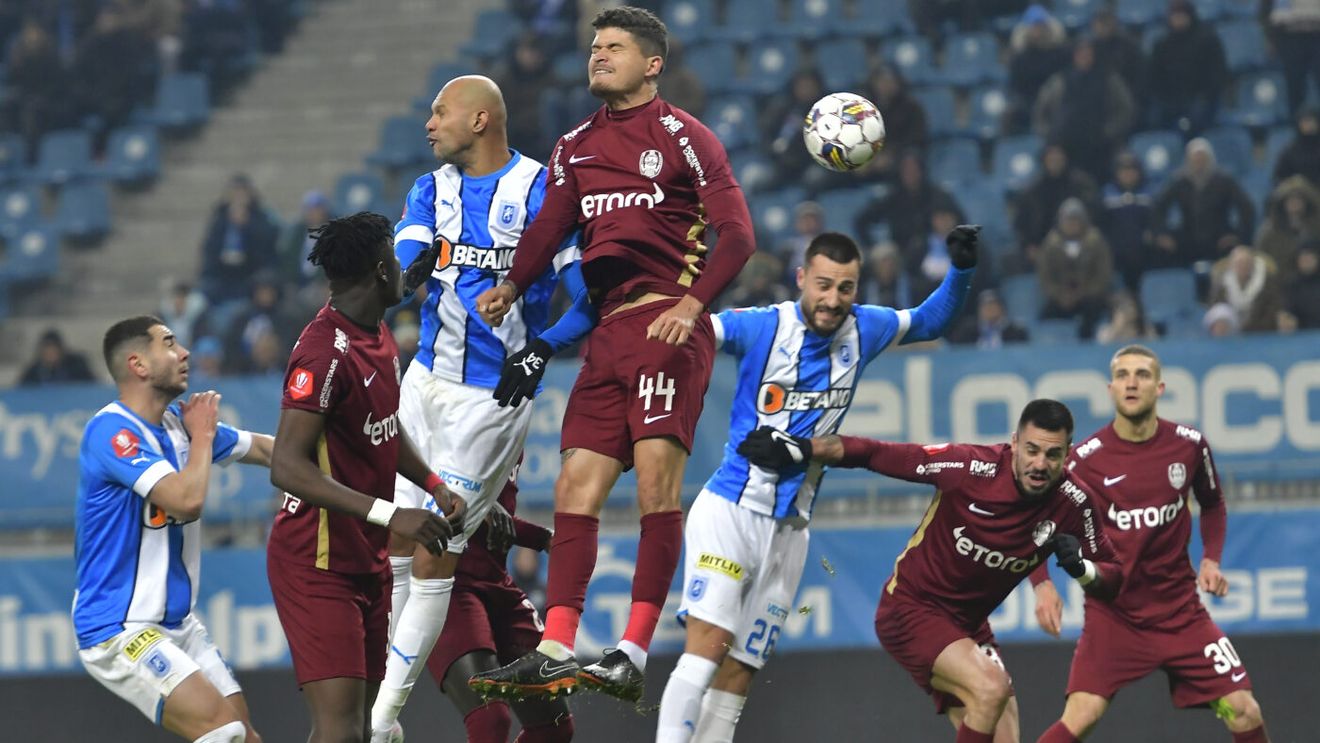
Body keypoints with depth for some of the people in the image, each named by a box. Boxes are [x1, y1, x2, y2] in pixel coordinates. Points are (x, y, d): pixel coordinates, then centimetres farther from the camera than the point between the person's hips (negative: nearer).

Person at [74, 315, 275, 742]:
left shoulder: (178, 421, 8)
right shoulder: (112, 430, -18)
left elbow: (262, 450, 22)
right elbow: (187, 498, -29)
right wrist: (203, 434, -12)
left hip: (177, 624, 9)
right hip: (120, 631, -9)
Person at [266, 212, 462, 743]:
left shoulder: (378, 336, 10)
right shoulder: (326, 352, -22)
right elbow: (287, 468, -29)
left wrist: (435, 486, 14)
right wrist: (390, 515, -33)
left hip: (367, 560, 10)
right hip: (318, 564, -10)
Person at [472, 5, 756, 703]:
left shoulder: (682, 137, 0)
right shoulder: (577, 147, 19)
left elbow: (735, 233, -6)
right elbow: (549, 225, 8)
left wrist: (693, 302, -20)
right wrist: (512, 284, -11)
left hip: (669, 324, -7)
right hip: (610, 330, 7)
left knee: (656, 475, -16)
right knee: (576, 485, 0)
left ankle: (634, 654, -19)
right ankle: (555, 652, -2)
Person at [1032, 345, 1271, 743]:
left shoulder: (1190, 445, -3)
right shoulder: (1086, 458, -11)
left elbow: (1213, 505, 17)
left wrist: (1211, 559, 1)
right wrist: (1042, 584, -18)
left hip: (1180, 609, 3)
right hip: (1112, 612, -3)